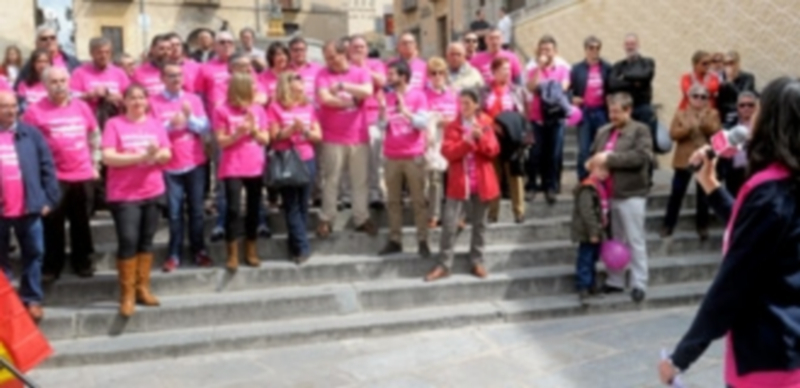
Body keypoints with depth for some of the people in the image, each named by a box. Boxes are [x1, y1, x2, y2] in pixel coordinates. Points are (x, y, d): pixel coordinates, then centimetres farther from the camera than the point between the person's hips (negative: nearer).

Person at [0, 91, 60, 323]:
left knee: (33, 254, 9)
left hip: (29, 208, 1)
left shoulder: (30, 133, 2)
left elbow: (47, 166, 2)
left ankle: (32, 299, 21)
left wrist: (49, 198, -4)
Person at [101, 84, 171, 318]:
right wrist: (140, 157, -20)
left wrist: (156, 154, -19)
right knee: (128, 241, -7)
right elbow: (107, 157, -14)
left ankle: (142, 288, 20)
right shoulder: (114, 124, -4)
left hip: (153, 192, 4)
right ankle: (127, 294, 2)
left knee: (146, 240, 10)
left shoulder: (155, 124, 9)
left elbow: (167, 154, 4)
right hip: (124, 194, -4)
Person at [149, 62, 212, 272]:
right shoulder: (154, 102, -2)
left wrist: (189, 118, -16)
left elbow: (206, 129, 0)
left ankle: (199, 251, 18)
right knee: (174, 212, 3)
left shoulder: (194, 99, 5)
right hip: (169, 166, -2)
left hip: (195, 163, 2)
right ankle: (174, 255, 11)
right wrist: (170, 125, -22)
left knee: (196, 209, 8)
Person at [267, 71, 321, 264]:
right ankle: (302, 246, -1)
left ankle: (295, 245, 15)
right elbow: (275, 136, -7)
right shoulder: (275, 107, -2)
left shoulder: (308, 106, 10)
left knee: (303, 204, 6)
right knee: (291, 205, -3)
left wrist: (305, 130, -12)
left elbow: (318, 135, 7)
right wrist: (292, 129, -20)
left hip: (307, 160, 4)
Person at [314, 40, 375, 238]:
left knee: (361, 180, 6)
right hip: (332, 138, -2)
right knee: (331, 180, 3)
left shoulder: (360, 73, 5)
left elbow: (367, 91, -14)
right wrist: (352, 101, -7)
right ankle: (326, 220, 10)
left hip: (359, 136, 2)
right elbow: (324, 98, -14)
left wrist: (342, 85, -18)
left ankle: (362, 218, 16)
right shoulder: (323, 74, 1)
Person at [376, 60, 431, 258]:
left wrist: (404, 109, -18)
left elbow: (422, 123, -10)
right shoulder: (387, 97, 8)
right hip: (391, 157, 4)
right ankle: (395, 240, 13)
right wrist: (382, 108, -13)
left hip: (414, 156, -4)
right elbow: (382, 125, 3)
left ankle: (422, 241, 5)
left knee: (419, 200, 1)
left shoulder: (418, 96, -2)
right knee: (393, 200, 7)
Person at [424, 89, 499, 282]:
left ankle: (477, 261, 22)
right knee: (449, 224, -5)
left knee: (479, 223, 10)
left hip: (481, 182, 1)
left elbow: (493, 151, -5)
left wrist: (481, 137, -21)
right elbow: (448, 152, -12)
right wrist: (466, 141, -24)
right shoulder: (452, 126, 1)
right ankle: (444, 265, 1)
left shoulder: (485, 124, 4)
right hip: (458, 182, -1)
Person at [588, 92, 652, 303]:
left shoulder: (640, 130, -4)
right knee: (614, 241, 14)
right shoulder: (603, 131, 13)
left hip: (631, 195, -6)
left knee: (635, 241, 0)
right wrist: (594, 163, -1)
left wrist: (610, 158, -20)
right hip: (608, 195, 6)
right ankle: (615, 281, 22)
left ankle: (639, 284, 6)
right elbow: (593, 154, 23)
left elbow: (641, 156, -19)